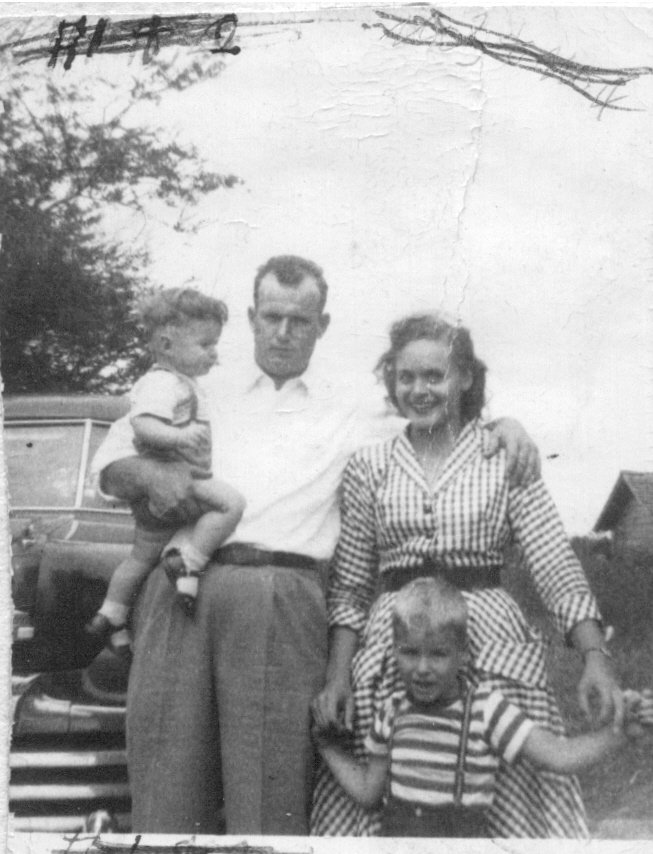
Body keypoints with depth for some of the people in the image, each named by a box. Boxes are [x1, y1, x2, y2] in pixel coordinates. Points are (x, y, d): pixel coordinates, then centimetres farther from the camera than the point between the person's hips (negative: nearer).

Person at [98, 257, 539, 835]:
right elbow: (110, 467, 21)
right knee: (167, 773, 1)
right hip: (182, 587, 2)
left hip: (285, 602, -1)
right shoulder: (207, 394, 22)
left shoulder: (353, 408, 19)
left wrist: (503, 425, 5)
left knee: (271, 786, -4)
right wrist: (150, 475, -2)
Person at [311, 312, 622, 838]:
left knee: (512, 800, -3)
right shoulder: (369, 466, 8)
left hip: (491, 640, -1)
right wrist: (337, 675, 0)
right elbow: (350, 585, 9)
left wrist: (595, 657, -13)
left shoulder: (505, 459, 3)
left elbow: (557, 565, -2)